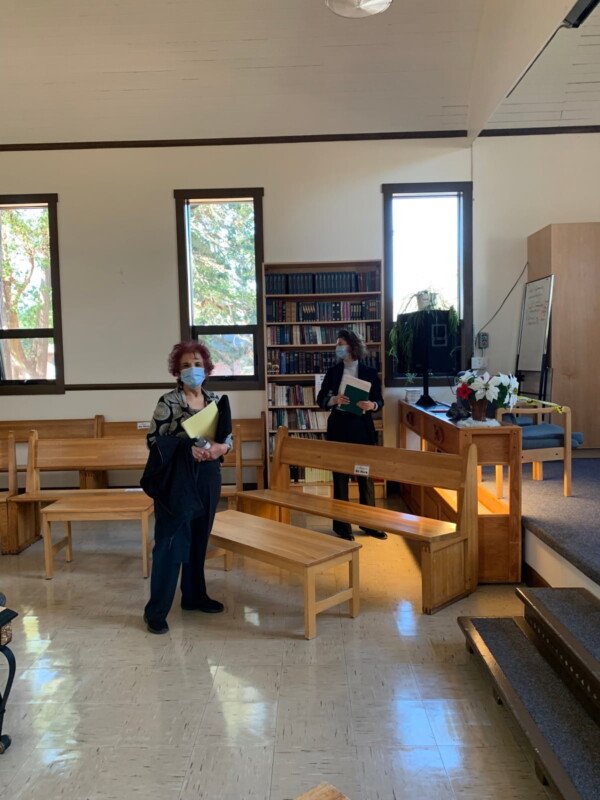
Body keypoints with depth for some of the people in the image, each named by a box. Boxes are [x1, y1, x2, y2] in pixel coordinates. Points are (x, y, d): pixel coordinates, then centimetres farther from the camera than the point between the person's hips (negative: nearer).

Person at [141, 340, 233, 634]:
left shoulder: (215, 400, 7)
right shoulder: (168, 402, -9)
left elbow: (228, 436, 12)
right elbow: (154, 440, -11)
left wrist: (221, 447, -11)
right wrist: (189, 449, -22)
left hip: (207, 478, 6)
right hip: (177, 480, -6)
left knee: (199, 539, 15)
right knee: (170, 542, -4)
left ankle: (194, 596, 30)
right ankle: (156, 610, 5)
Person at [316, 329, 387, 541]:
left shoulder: (370, 372, 1)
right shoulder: (333, 372, 4)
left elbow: (380, 401, 2)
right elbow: (321, 399, 3)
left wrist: (372, 405, -19)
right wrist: (334, 400, -17)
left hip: (363, 428, 0)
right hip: (338, 428, 0)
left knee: (366, 476, 7)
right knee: (340, 477, 4)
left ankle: (369, 523, 20)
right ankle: (342, 525, 15)